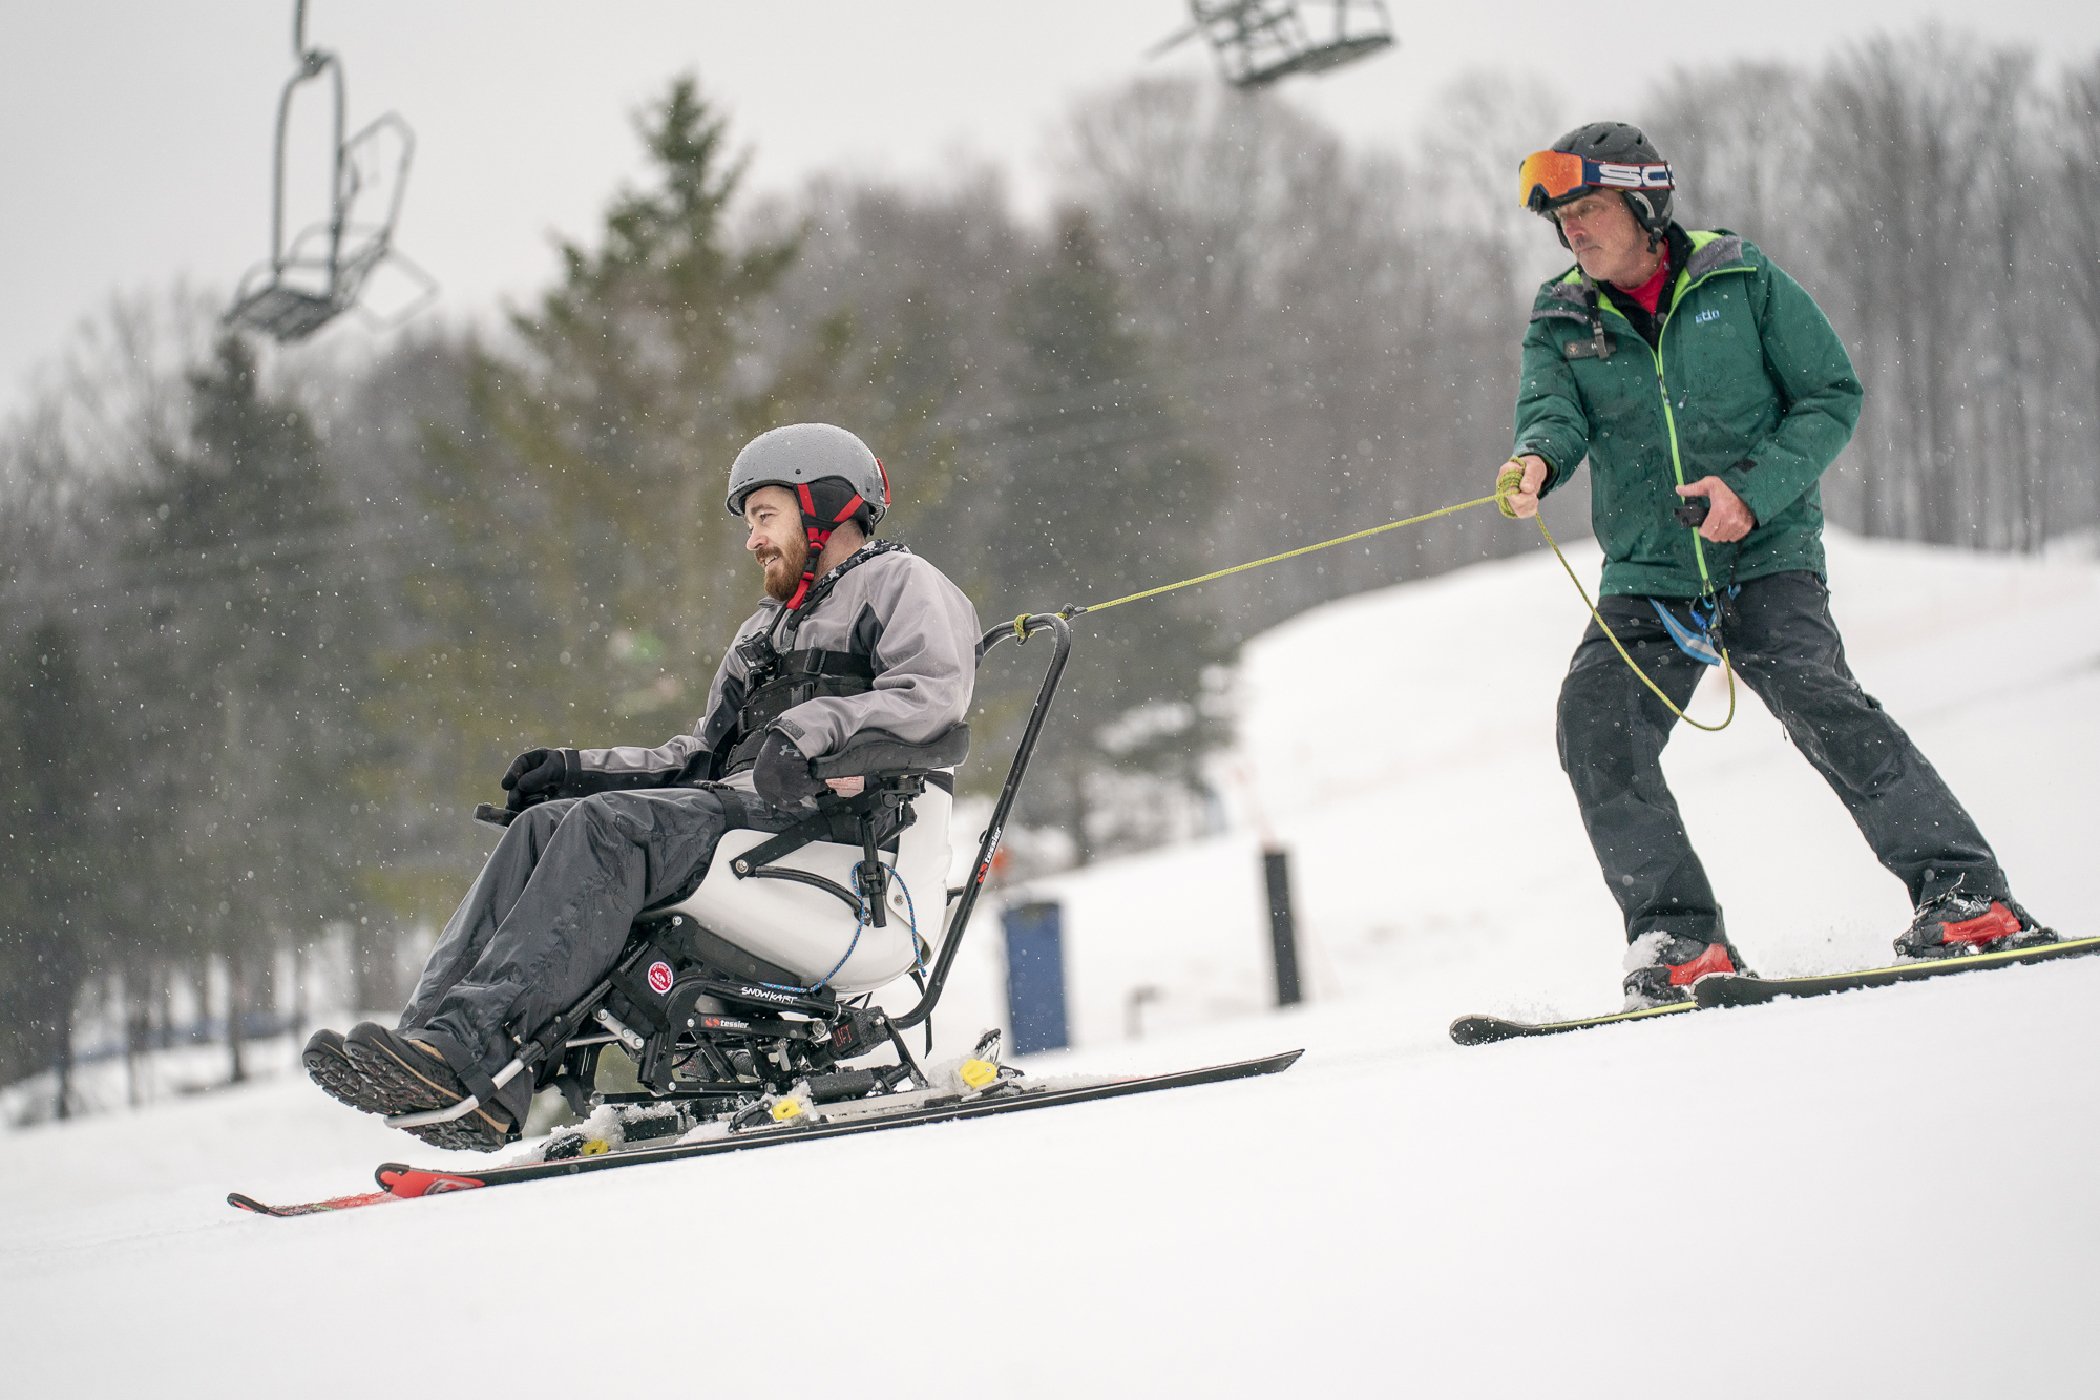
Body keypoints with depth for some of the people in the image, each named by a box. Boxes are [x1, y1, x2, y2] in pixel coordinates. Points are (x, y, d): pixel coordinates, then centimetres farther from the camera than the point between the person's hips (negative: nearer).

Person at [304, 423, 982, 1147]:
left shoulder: (903, 584, 9)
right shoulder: (768, 628, 35)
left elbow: (933, 692, -13)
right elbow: (698, 757, 29)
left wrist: (809, 728, -26)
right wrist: (579, 770, 14)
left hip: (813, 818, -8)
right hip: (731, 807, 8)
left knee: (612, 826, -30)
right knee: (544, 824, -15)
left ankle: (471, 1046, -46)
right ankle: (428, 1041, -32)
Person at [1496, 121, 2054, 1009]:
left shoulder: (1740, 280, 0)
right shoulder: (1562, 321, 7)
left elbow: (1832, 396, -1)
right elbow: (1553, 408, -10)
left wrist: (1754, 490, -15)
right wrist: (1537, 456, -36)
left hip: (1765, 554, -4)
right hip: (1648, 578, 4)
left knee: (1818, 699, -25)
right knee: (1595, 721, -17)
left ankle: (1963, 891, -23)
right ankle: (1679, 937, -8)